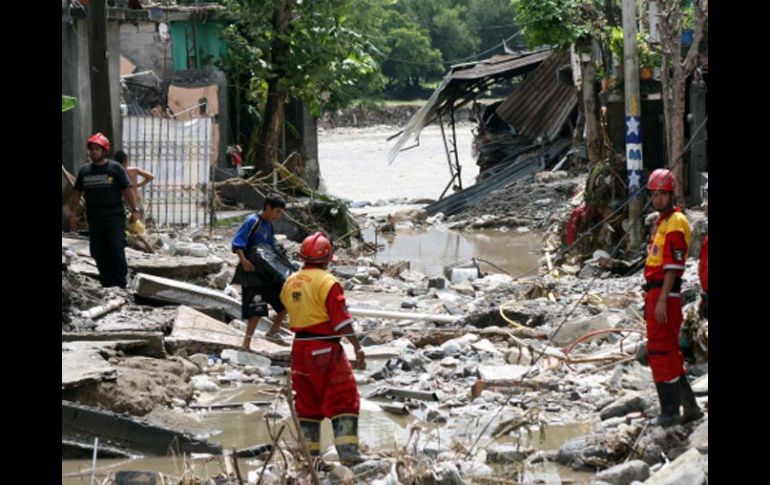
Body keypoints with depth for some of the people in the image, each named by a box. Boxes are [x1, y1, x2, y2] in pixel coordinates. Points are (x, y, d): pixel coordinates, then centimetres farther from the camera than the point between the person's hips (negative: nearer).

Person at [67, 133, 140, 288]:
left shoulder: (115, 168, 2)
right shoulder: (84, 170, 14)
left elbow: (127, 190, -1)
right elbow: (77, 193, 19)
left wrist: (134, 210, -10)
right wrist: (73, 214, 12)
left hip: (115, 217, -4)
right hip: (94, 219, 4)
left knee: (116, 249, -13)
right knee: (99, 252, 3)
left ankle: (120, 283, -12)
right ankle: (107, 284, 10)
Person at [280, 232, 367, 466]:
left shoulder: (290, 282, 8)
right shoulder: (327, 282, -14)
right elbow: (342, 320, -16)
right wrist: (358, 348, -12)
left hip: (299, 348, 7)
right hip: (325, 349, -7)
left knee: (307, 400, 14)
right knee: (344, 398, -3)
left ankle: (309, 452, 16)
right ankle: (347, 451, -11)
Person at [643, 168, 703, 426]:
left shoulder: (676, 223, -12)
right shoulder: (661, 222, 19)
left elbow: (673, 266, -19)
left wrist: (662, 301, -24)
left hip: (665, 295, -10)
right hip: (655, 292, 10)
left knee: (661, 352, -8)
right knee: (669, 353, 15)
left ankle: (670, 412, -4)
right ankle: (690, 407, 22)